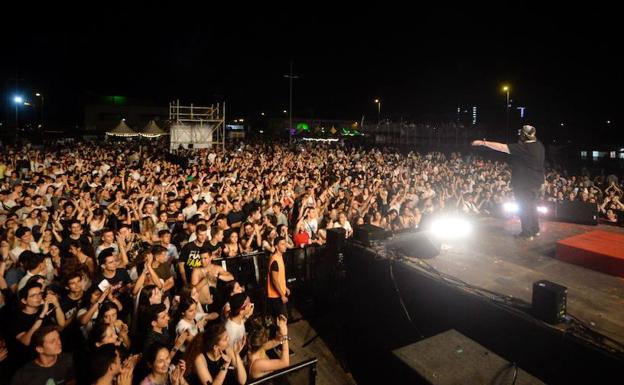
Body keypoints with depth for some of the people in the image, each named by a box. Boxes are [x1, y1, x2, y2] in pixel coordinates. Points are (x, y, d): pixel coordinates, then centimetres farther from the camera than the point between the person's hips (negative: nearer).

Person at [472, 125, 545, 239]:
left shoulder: (523, 147, -24)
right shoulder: (539, 145, 1)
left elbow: (501, 147, -27)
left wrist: (482, 143, -25)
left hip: (524, 183, -8)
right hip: (536, 182, 8)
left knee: (524, 208, 4)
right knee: (531, 206, 21)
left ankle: (527, 233, 11)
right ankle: (535, 230, 31)